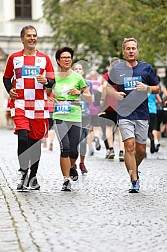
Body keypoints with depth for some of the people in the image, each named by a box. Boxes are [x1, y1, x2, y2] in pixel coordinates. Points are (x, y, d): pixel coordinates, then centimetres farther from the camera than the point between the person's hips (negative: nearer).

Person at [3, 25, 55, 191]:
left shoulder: (44, 59, 9)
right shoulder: (14, 58, 8)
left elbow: (52, 81, 10)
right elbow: (6, 78, 18)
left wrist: (46, 82, -13)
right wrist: (9, 90, -1)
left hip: (39, 106, 2)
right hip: (20, 104, -2)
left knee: (36, 140, 6)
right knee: (23, 137, -19)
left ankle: (32, 177, 18)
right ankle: (23, 172, -7)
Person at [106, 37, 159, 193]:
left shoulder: (146, 68, 3)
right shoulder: (117, 69, 3)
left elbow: (157, 88, 10)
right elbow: (109, 86, 19)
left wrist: (146, 88, -10)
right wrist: (116, 94, -2)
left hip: (142, 114, 1)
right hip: (125, 114, -1)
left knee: (141, 150, 6)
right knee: (130, 146, -13)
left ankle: (134, 170, 37)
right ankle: (134, 182, -10)